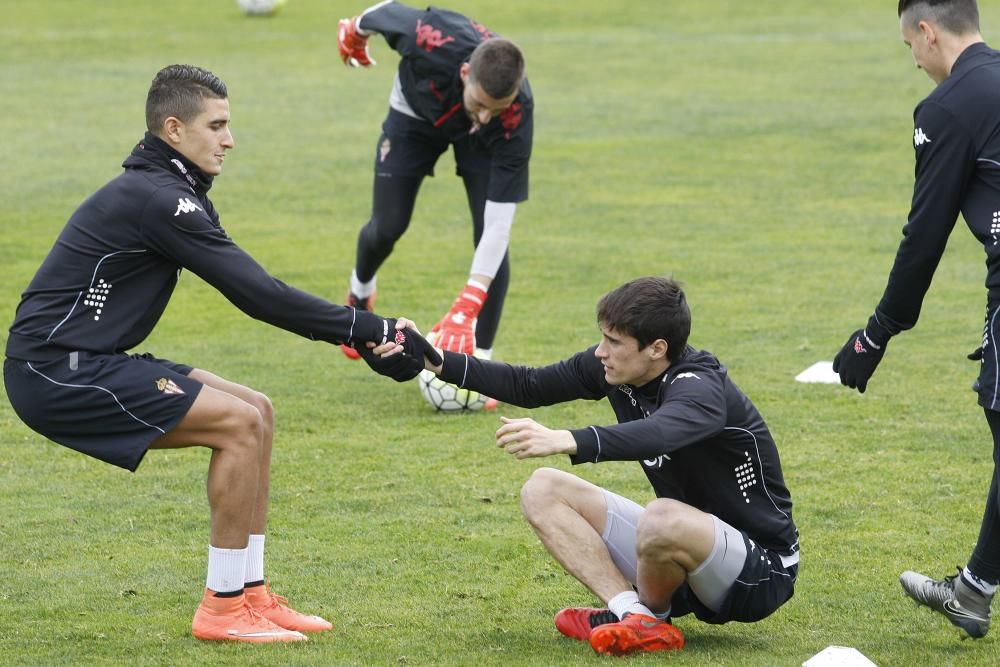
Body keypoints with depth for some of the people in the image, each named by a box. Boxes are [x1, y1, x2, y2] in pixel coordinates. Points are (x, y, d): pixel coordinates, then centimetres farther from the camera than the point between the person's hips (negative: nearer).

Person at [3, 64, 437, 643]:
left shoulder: (172, 194, 14)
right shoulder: (156, 200, -18)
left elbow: (250, 288, 12)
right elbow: (257, 294, -22)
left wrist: (359, 332, 3)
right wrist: (366, 329, -17)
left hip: (90, 363, 10)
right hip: (56, 372, -10)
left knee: (256, 412, 8)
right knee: (240, 422, -15)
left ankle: (251, 594, 9)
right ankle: (223, 608, -9)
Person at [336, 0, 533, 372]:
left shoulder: (517, 114, -42)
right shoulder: (432, 42, -45)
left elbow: (499, 221, -41)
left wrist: (467, 310, -46)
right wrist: (354, 32, 6)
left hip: (480, 142, -1)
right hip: (416, 115, 1)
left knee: (492, 238, -16)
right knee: (387, 229, -3)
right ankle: (360, 293, 33)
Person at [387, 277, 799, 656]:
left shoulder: (702, 388, -28)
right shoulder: (612, 369, -3)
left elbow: (657, 433, -49)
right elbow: (529, 386, 7)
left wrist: (565, 441, -64)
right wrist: (438, 362, -3)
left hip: (761, 572, -8)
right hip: (689, 555, 8)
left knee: (664, 518, -40)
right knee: (542, 491, 2)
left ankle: (649, 614, -6)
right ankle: (637, 617, -14)